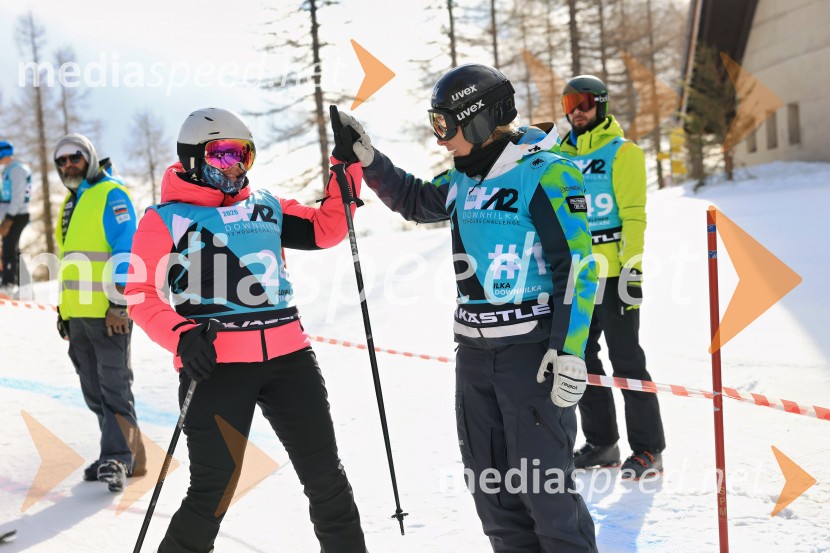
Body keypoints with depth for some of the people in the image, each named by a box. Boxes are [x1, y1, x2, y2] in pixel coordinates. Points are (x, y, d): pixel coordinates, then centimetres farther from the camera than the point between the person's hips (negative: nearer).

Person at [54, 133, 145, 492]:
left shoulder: (111, 194, -5)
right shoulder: (70, 204, 21)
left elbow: (126, 250, -13)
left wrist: (119, 303, -19)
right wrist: (64, 307, 21)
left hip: (108, 311, -9)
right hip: (78, 312, 9)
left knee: (115, 386, -8)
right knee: (94, 391, 9)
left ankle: (118, 458, -7)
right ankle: (125, 454, 16)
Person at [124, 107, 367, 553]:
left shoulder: (265, 207, 17)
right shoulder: (164, 219, 3)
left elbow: (326, 229, 18)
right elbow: (141, 295, 0)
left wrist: (348, 165, 9)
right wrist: (182, 337, -16)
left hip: (288, 354, 5)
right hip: (215, 363, -4)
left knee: (326, 477, 12)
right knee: (212, 491, -1)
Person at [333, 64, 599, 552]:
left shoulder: (546, 174, -12)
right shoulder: (464, 179, 11)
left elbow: (577, 265, -15)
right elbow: (417, 201, 30)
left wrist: (569, 351, -19)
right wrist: (367, 159, 20)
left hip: (533, 353, -8)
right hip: (474, 355, 8)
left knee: (544, 487, -4)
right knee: (490, 485, 13)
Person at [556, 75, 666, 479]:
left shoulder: (622, 152, -4)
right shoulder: (562, 156, 13)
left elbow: (633, 215, -10)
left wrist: (632, 268, -17)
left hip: (613, 274, -6)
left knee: (626, 360, -3)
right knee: (581, 360, 11)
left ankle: (648, 449, 7)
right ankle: (601, 443, 24)